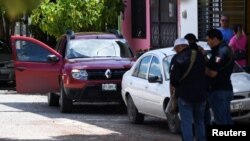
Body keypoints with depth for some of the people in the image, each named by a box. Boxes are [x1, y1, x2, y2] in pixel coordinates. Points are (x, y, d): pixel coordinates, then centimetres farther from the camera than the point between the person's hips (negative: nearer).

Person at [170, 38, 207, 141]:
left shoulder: (177, 59, -10)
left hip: (184, 95, -5)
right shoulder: (200, 56, 6)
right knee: (200, 122, 17)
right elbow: (207, 73, 10)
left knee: (186, 123, 0)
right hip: (201, 94, 5)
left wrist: (177, 86, 6)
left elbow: (173, 79, -14)